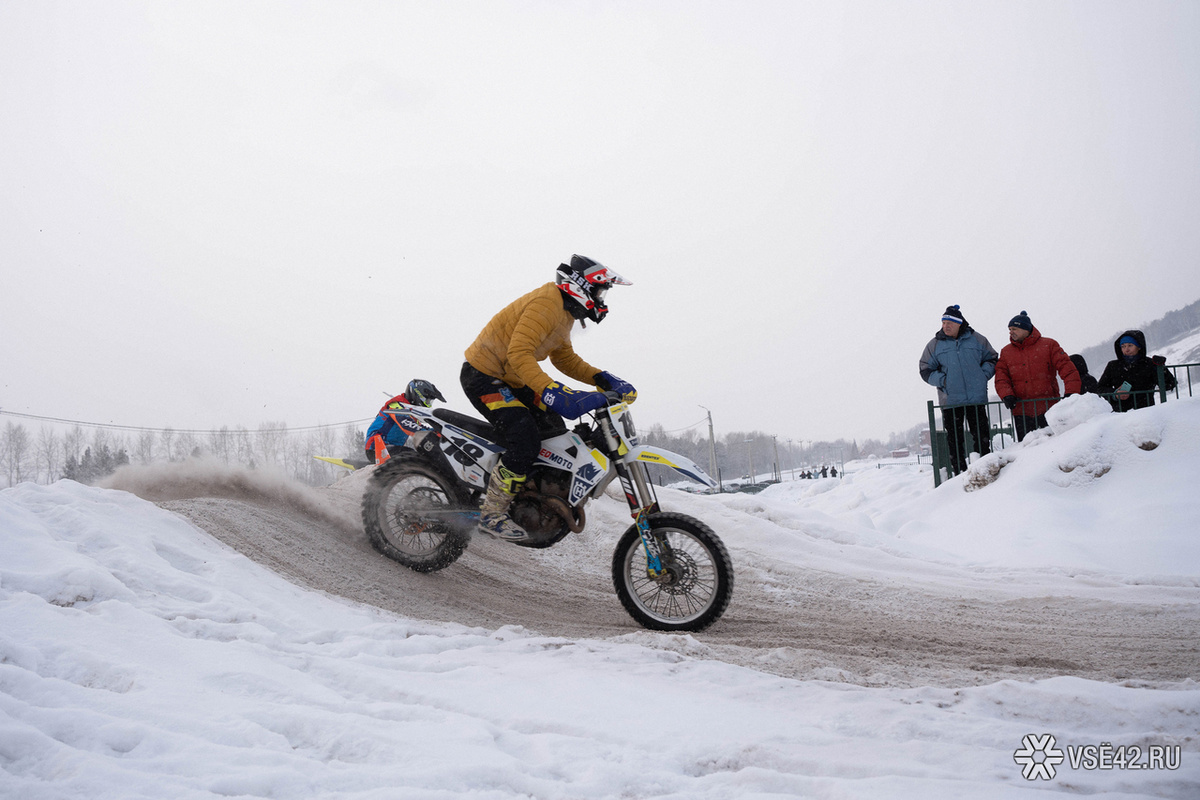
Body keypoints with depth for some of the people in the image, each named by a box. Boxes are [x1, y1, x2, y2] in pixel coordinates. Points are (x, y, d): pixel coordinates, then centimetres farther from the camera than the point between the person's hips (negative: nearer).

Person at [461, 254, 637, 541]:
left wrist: (601, 378, 5)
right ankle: (492, 514, -17)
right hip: (484, 375, -11)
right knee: (525, 436, -25)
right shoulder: (545, 304, -22)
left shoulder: (564, 313, 12)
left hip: (510, 381, 11)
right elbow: (519, 354, -33)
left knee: (555, 431, 6)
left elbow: (565, 359, 21)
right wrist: (551, 391, -43)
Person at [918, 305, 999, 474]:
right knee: (954, 439, 2)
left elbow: (992, 359, 15)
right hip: (950, 401, 0)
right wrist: (942, 380, -8)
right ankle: (960, 473, 10)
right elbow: (926, 371, 7)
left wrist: (983, 374, -2)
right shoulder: (935, 344, 4)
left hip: (977, 398, 0)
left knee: (982, 436, 4)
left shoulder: (977, 339, 5)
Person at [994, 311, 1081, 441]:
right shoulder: (1006, 352, 12)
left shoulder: (1048, 345, 3)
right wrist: (1006, 395, -13)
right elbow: (1001, 378, 6)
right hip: (1021, 412, 3)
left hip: (1047, 409, -2)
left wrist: (1071, 393, -16)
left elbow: (1067, 369, -3)